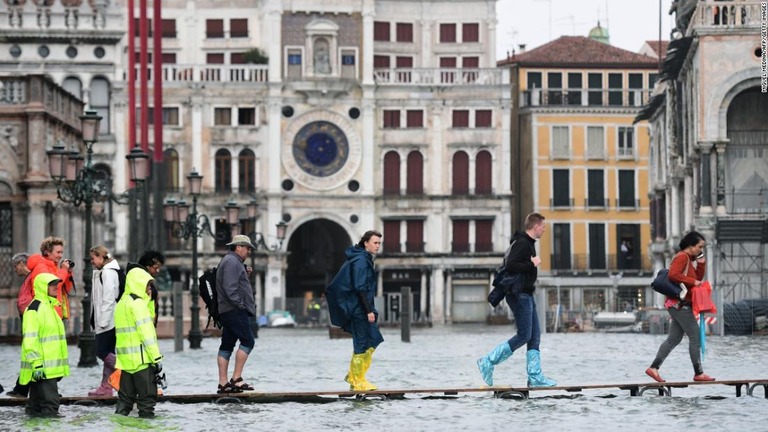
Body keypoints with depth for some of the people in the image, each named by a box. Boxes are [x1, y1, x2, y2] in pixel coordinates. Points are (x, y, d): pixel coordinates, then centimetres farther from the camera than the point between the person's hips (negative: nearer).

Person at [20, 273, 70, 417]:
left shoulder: (49, 307, 19)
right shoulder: (34, 309, -13)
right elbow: (30, 339, -20)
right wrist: (36, 363, -24)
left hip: (52, 366, 10)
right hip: (42, 367, -10)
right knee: (49, 399, -12)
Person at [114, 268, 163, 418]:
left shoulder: (121, 303, 17)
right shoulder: (137, 303, -10)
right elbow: (146, 333, -16)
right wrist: (157, 357, -16)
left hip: (125, 358, 8)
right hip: (141, 357, -8)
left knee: (126, 395, 12)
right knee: (147, 394, -3)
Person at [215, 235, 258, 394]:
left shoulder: (232, 261, 25)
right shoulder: (232, 261, -10)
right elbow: (230, 287, -19)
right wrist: (239, 304, -18)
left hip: (227, 311, 11)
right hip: (235, 310, -11)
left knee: (226, 345, 6)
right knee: (248, 341, -11)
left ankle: (223, 383, 5)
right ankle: (236, 379, -13)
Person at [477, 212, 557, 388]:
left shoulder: (528, 243, 17)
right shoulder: (522, 243, -15)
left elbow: (509, 259, 26)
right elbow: (510, 265, -27)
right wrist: (532, 264, -18)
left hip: (527, 295, 11)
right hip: (520, 295, -11)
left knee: (535, 336, 6)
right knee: (524, 336, -10)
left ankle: (535, 377, 5)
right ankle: (488, 362, -3)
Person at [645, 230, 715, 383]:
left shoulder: (690, 259, 19)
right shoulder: (682, 257, -11)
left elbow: (699, 278, 20)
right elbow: (673, 275, -25)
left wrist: (701, 261, 9)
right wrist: (693, 282, -19)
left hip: (681, 305, 10)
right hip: (680, 303, -10)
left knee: (674, 339, 9)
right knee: (695, 337, -7)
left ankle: (654, 368, 7)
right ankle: (698, 373, -4)